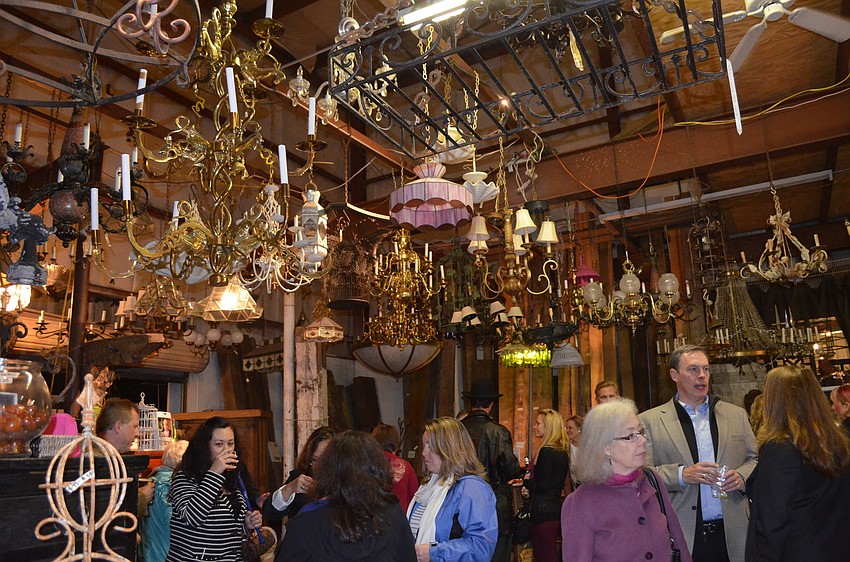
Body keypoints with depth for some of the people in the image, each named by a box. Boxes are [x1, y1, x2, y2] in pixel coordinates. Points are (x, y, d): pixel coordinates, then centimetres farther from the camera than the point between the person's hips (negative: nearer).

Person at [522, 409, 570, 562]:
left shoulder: (546, 451, -18)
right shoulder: (562, 451, 10)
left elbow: (542, 485, -18)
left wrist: (527, 483, 0)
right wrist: (530, 487, 12)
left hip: (543, 513, -9)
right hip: (556, 510, 9)